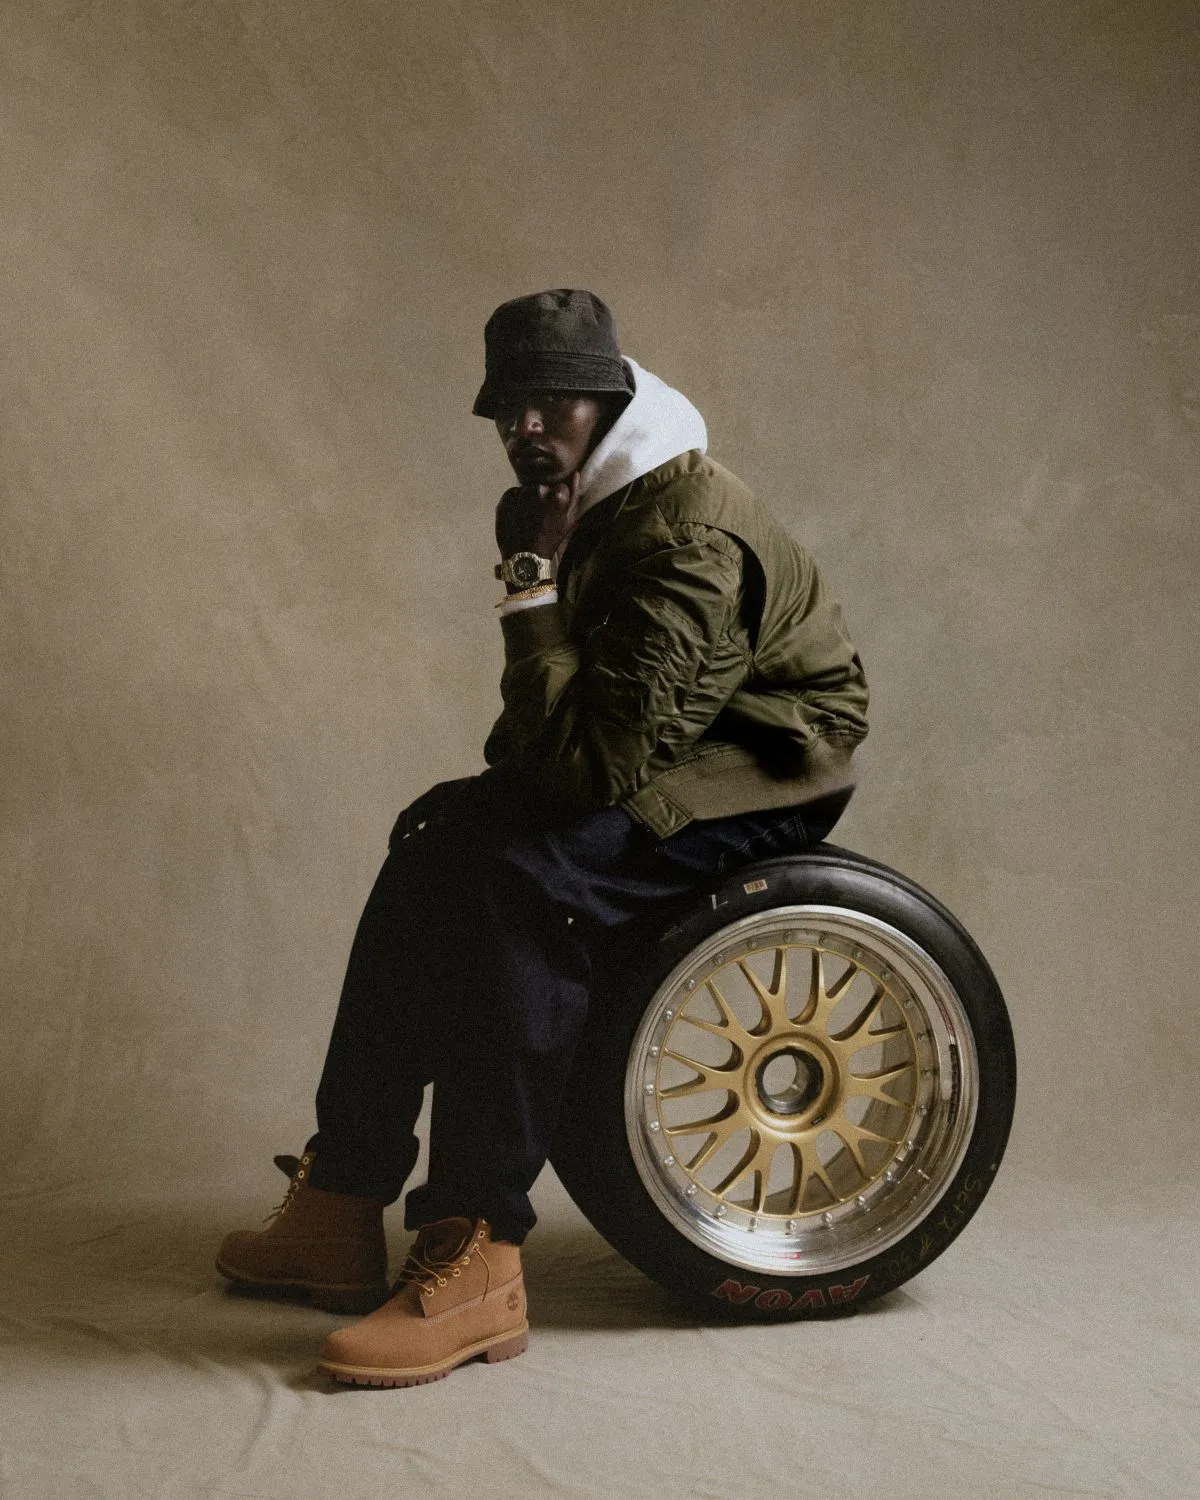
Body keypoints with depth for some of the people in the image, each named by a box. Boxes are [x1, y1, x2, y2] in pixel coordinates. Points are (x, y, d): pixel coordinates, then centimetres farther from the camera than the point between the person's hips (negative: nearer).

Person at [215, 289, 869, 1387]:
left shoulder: (689, 535, -24)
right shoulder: (594, 503, 7)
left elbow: (596, 759, -30)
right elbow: (579, 742, 16)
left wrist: (534, 585, -25)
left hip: (760, 781, -10)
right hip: (670, 757, 10)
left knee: (526, 877, -31)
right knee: (437, 843, -1)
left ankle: (476, 1255, -28)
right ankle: (345, 1200, 0)